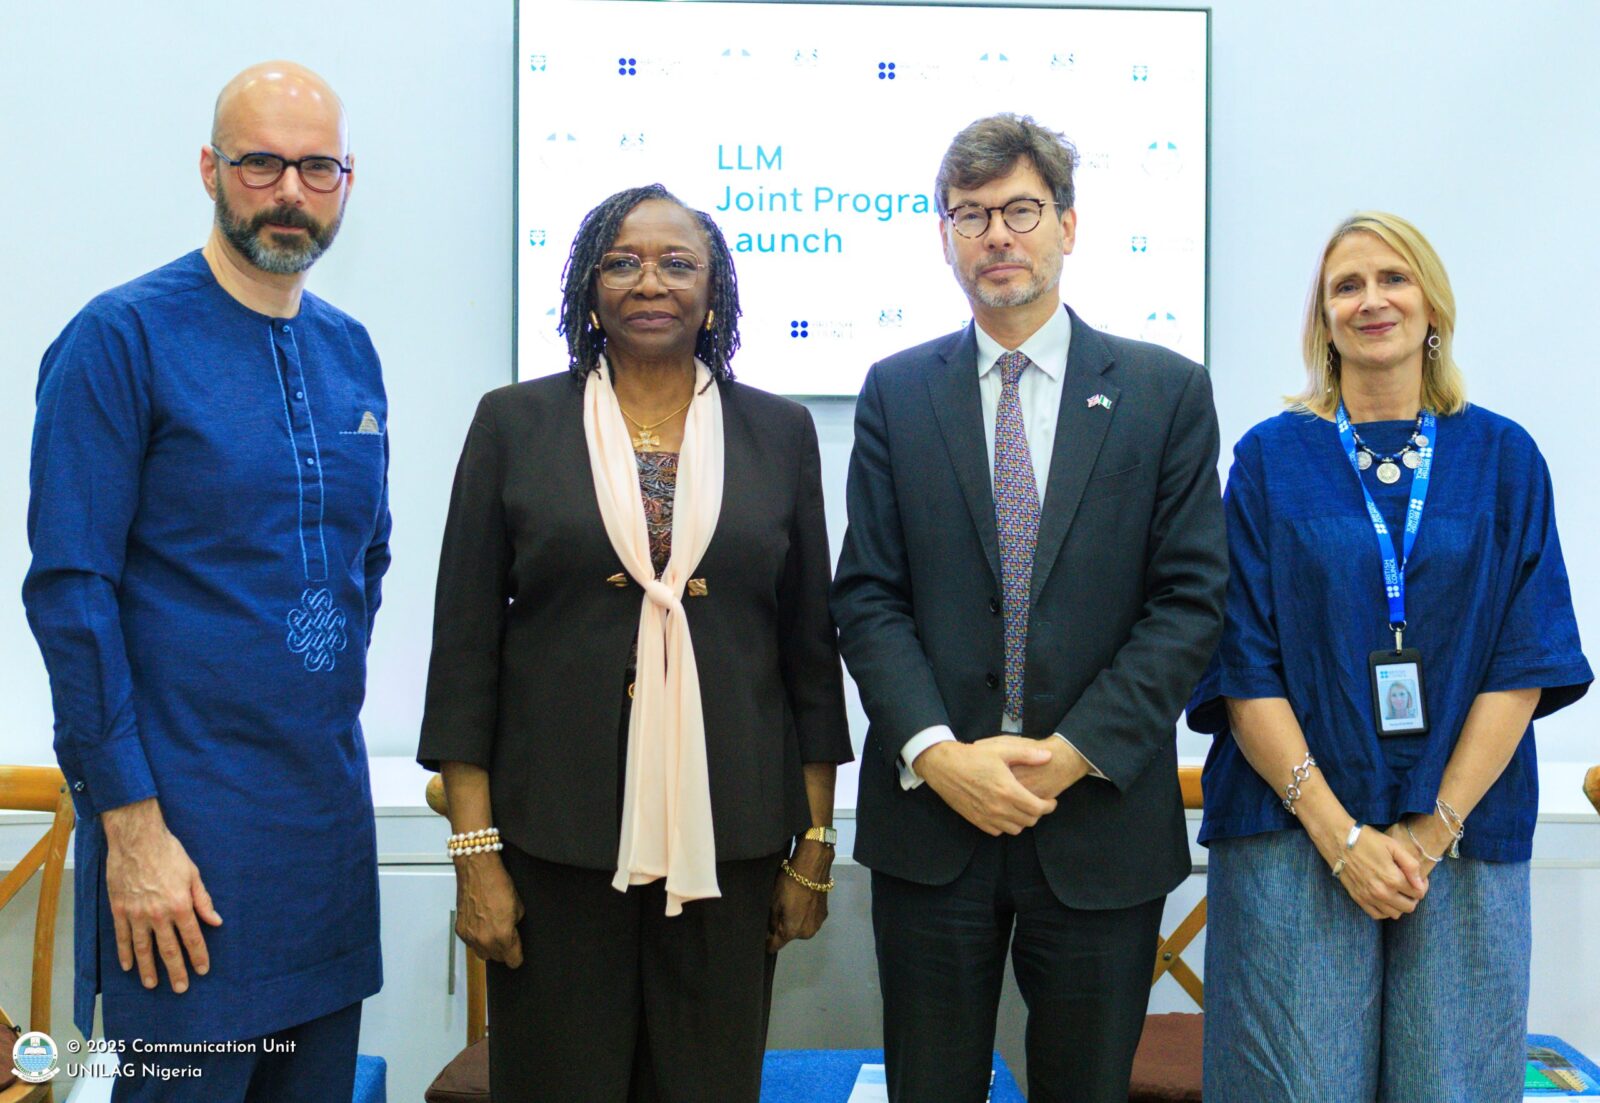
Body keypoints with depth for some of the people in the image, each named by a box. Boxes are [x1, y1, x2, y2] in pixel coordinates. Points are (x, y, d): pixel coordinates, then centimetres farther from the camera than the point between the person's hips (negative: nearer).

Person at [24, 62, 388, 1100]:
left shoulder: (350, 351, 9)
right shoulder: (121, 339, -9)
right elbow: (70, 591, -13)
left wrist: (330, 700, 14)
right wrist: (130, 822, -15)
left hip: (330, 805, 6)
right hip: (183, 818, -6)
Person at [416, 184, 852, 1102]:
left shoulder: (779, 433, 5)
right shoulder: (516, 424, 2)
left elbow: (811, 647, 7)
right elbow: (466, 645, 1)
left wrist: (815, 843, 5)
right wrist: (475, 851, -4)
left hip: (728, 841, 1)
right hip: (555, 836, -1)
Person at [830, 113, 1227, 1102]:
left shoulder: (1168, 392, 2)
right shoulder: (897, 392, 6)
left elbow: (1192, 601, -3)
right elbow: (868, 596, 1)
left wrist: (1075, 751, -12)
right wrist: (937, 752, -13)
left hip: (1102, 815, 0)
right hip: (931, 803, 1)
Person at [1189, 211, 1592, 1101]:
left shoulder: (1504, 459, 7)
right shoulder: (1270, 458, 3)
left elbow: (1528, 661, 1)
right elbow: (1243, 665, -3)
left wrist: (1435, 827, -8)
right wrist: (1339, 832, -11)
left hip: (1462, 841, 2)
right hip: (1295, 836, -1)